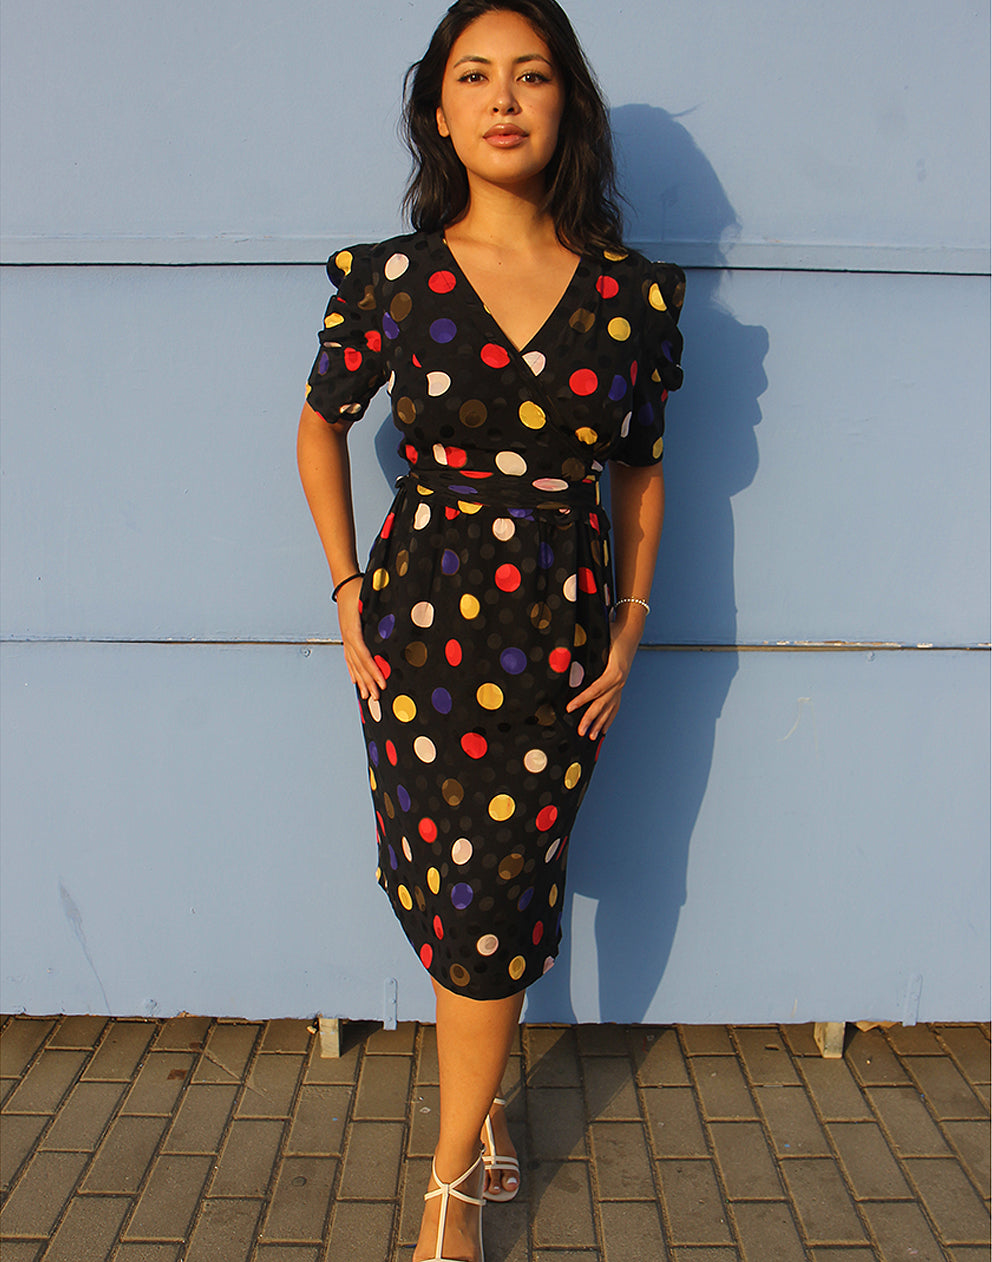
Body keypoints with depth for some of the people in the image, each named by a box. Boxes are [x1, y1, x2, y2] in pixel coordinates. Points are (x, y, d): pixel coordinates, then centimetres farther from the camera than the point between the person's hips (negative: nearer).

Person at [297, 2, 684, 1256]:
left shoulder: (633, 295, 0)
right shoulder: (391, 278, -2)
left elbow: (641, 475, 9)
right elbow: (321, 425, 11)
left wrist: (628, 631, 3)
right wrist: (349, 592, 4)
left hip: (562, 631, 0)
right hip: (423, 623, 0)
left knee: (495, 901, 6)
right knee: (460, 888, 9)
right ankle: (488, 1101, 38)